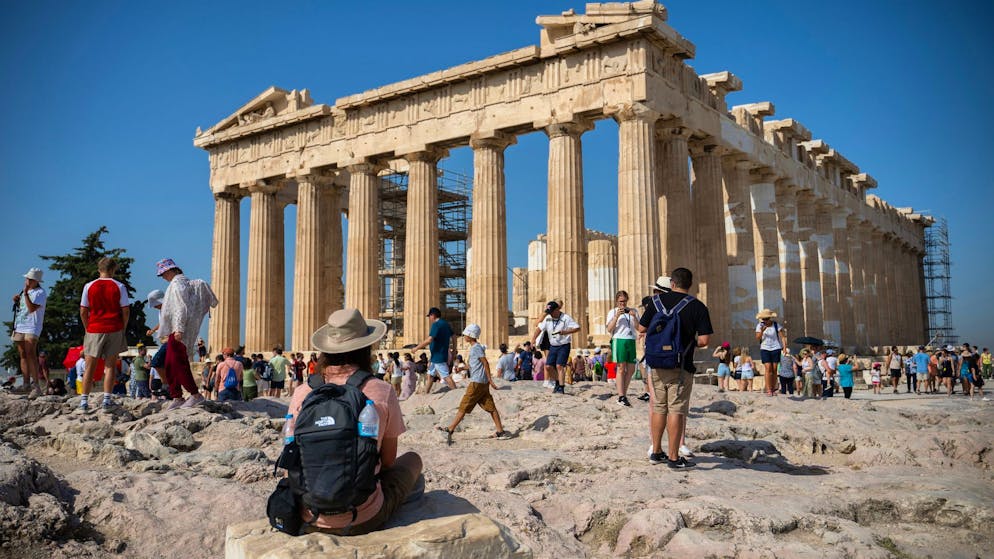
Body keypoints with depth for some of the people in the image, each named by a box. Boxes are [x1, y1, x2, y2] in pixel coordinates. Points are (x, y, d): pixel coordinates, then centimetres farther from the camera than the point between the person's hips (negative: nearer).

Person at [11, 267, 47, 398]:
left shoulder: (41, 293, -7)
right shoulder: (24, 290, 17)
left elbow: (31, 308, -19)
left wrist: (26, 294, -22)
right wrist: (17, 301, 5)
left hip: (32, 328, -8)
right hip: (19, 327, 8)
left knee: (30, 354, -16)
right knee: (22, 355, 7)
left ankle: (36, 386, -18)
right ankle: (26, 384, 10)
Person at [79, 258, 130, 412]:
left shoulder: (89, 286, 1)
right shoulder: (119, 287, -1)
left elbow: (83, 312, 1)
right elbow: (126, 311, -3)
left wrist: (87, 329, 12)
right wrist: (122, 329, 8)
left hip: (94, 330, 1)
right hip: (114, 330, 0)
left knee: (89, 367, 8)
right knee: (110, 366, 6)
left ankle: (84, 400, 6)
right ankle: (107, 399, 1)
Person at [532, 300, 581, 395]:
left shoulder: (565, 318, -13)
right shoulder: (547, 318, 3)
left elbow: (577, 328, -19)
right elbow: (539, 328, 10)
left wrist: (565, 332, -30)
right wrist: (534, 339, -2)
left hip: (564, 346, -6)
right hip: (553, 346, 6)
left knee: (559, 366, -17)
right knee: (548, 366, 1)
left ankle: (561, 388, -12)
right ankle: (557, 382, 23)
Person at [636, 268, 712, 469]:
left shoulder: (656, 301, 2)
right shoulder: (697, 306, -6)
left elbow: (641, 328, 6)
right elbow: (704, 340, -11)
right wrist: (691, 343, 10)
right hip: (681, 365, -3)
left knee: (658, 407, 14)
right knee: (676, 410, 1)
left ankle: (656, 452, 23)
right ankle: (673, 457, 5)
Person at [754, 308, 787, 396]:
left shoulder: (776, 325, -2)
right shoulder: (760, 326, 1)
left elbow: (782, 337, -3)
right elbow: (757, 338, -4)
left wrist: (784, 347, -14)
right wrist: (762, 331, -21)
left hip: (775, 349, 0)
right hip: (764, 349, 0)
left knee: (774, 369, 2)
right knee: (768, 368, -11)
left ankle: (773, 389, 11)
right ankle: (768, 390, -12)